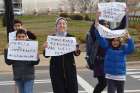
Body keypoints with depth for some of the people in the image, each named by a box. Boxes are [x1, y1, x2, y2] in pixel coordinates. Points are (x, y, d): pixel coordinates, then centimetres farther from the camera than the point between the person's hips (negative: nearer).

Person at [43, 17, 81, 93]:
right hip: (56, 70, 0)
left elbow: (76, 53, 0)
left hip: (70, 68, 1)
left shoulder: (71, 37, 3)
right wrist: (46, 48, -20)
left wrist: (77, 51, -23)